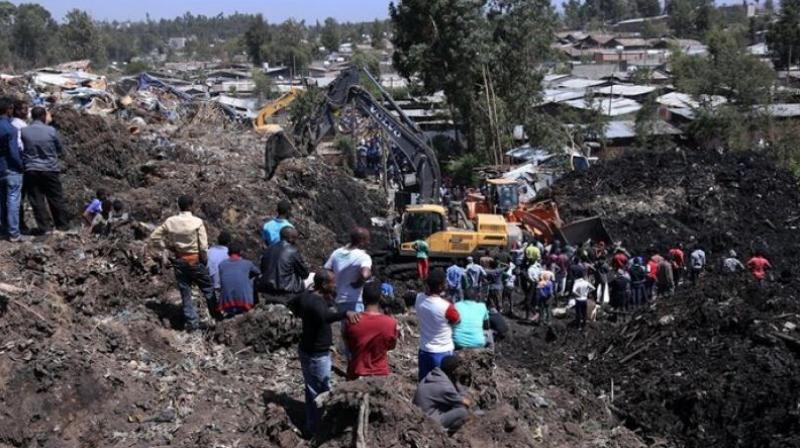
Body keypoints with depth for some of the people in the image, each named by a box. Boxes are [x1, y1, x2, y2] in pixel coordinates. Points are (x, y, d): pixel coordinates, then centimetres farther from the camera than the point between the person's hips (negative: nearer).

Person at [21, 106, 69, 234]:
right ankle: (62, 224, 19)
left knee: (37, 200, 7)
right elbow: (60, 150, 3)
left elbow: (21, 151, 4)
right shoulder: (51, 131, -9)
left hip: (31, 170, 1)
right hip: (50, 169, -1)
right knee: (56, 198, 11)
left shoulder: (23, 132, -7)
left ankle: (44, 227, 8)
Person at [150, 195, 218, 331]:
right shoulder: (197, 222, -16)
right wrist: (205, 260, 0)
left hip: (178, 260, 3)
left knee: (185, 292, 11)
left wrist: (168, 246, 5)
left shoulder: (170, 222, -5)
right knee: (208, 289, 14)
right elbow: (203, 246, -15)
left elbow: (154, 236, 1)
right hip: (195, 260, -3)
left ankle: (192, 322, 14)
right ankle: (217, 316, 23)